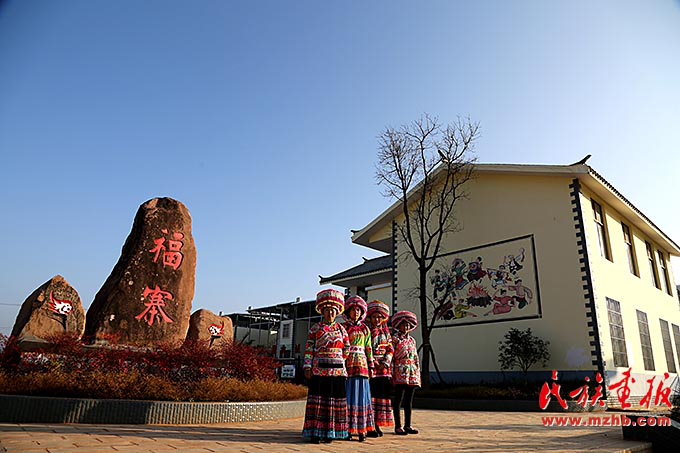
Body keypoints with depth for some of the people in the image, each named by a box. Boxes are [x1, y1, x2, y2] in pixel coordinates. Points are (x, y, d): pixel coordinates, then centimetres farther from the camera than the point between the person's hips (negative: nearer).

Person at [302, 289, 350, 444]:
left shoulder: (341, 329, 10)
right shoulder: (315, 329, 4)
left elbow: (346, 350, 13)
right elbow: (309, 349, 0)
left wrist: (334, 357, 8)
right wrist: (307, 367, -8)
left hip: (337, 370, 2)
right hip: (319, 370, -2)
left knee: (335, 399, 4)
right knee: (317, 399, -3)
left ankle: (330, 432, 14)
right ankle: (315, 432, 5)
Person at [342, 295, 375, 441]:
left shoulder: (365, 329, 12)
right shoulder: (343, 327, 5)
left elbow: (368, 348, 12)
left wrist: (371, 366, 7)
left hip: (361, 364, 2)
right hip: (347, 364, -2)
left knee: (361, 394, 2)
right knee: (348, 394, -1)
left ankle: (362, 429, 8)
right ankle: (347, 429, 6)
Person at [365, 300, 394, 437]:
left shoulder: (385, 331, 14)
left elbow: (390, 349, 11)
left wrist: (385, 362, -5)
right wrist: (372, 362, -14)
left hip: (384, 368, 5)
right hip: (369, 368, -4)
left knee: (381, 395, 6)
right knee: (370, 395, -7)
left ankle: (377, 424, 16)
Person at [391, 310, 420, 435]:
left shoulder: (412, 340, 16)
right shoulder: (395, 338, -2)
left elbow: (416, 358, 18)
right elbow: (391, 356, -7)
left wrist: (418, 374, 13)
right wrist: (392, 373, -12)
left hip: (412, 373, 6)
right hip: (400, 373, -6)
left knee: (409, 400, 11)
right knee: (398, 399, -2)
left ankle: (407, 425, 18)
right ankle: (398, 426, 5)